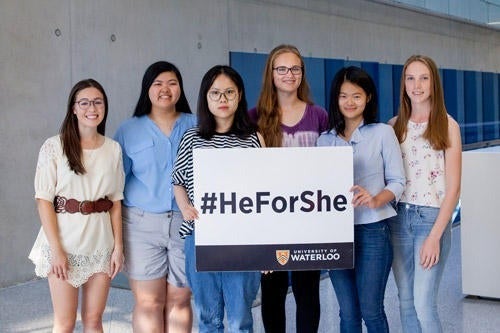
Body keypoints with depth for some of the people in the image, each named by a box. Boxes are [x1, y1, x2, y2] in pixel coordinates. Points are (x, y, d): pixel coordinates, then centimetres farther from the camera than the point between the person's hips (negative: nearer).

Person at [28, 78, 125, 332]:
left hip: (101, 244, 3)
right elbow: (44, 200, -7)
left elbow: (116, 201, 8)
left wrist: (118, 246, 2)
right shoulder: (54, 146, -5)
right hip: (65, 244, -3)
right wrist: (56, 249, -13)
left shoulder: (113, 149, 6)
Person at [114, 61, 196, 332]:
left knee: (180, 300, 5)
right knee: (148, 302, 1)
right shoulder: (129, 130, 8)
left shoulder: (196, 127, 8)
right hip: (142, 225, 0)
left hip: (187, 223, 0)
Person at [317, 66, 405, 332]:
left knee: (371, 310, -1)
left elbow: (397, 182, -2)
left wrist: (375, 200, -20)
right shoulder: (325, 139, 10)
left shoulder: (383, 133, 1)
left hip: (371, 230, -3)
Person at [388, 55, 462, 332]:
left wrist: (435, 236, -13)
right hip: (398, 217, 4)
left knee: (423, 303, -9)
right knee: (405, 302, 9)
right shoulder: (395, 125, 8)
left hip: (432, 218, -4)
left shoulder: (447, 125, -3)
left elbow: (453, 187, -6)